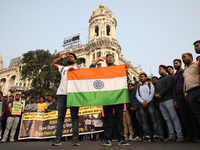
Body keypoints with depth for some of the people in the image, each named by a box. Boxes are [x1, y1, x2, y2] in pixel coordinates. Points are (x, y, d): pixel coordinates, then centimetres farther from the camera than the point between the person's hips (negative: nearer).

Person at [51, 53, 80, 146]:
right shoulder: (63, 68, 26)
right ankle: (58, 139, 3)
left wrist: (73, 69, -10)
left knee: (74, 117, -2)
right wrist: (62, 57, 25)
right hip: (62, 94, 3)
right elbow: (53, 63, 34)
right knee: (60, 117, 1)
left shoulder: (77, 69, 16)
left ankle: (75, 139, -1)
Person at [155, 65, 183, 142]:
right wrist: (155, 94, 0)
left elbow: (169, 87, -9)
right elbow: (156, 90, 22)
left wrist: (160, 94, -11)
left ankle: (180, 135, -3)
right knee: (167, 119, 5)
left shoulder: (168, 77, 5)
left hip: (168, 99, -7)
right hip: (161, 101, 7)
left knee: (174, 117, -7)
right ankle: (171, 136, 7)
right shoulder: (158, 80, 27)